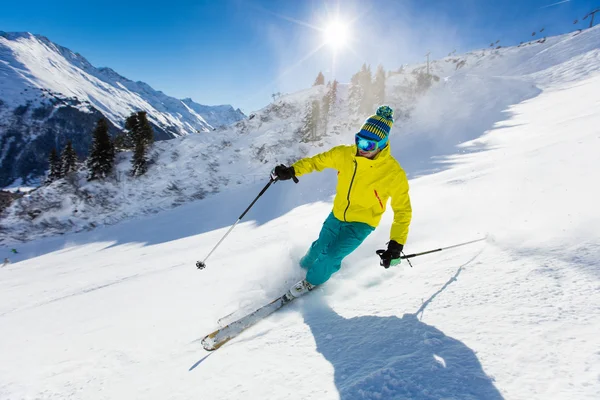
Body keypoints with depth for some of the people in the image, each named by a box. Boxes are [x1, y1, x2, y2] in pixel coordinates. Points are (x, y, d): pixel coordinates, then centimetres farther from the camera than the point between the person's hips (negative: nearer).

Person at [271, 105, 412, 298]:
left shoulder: (394, 173, -26)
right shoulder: (343, 154, -18)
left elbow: (402, 210, -17)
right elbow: (317, 161, -1)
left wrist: (396, 244, -24)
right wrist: (292, 170, -15)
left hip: (362, 223, -3)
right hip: (337, 215, 4)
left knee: (331, 255, -13)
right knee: (320, 248, 17)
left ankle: (313, 279, 21)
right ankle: (305, 265, 53)